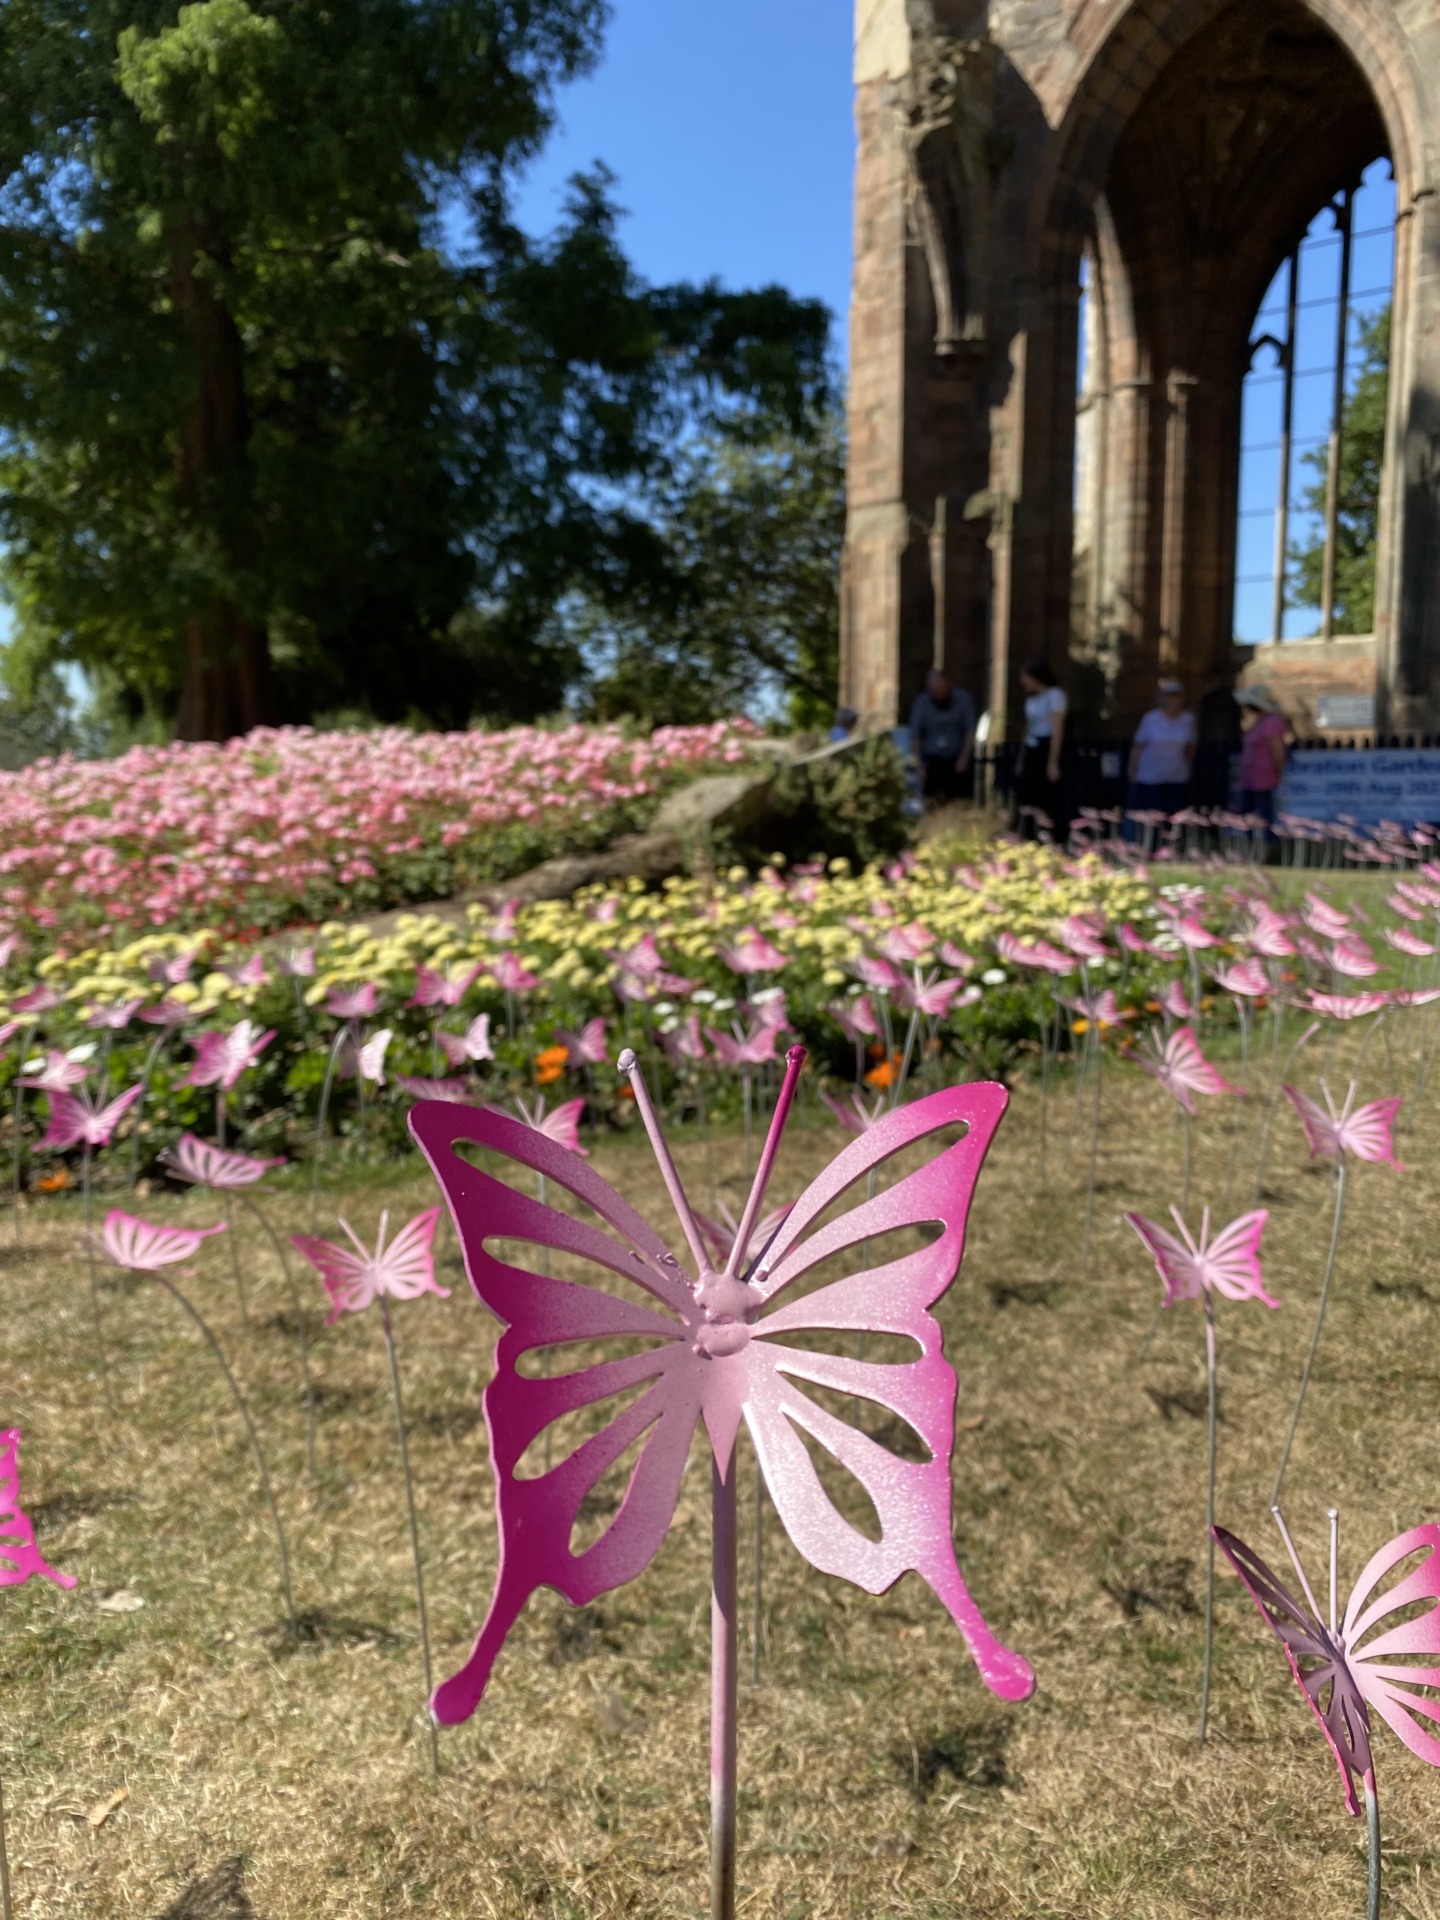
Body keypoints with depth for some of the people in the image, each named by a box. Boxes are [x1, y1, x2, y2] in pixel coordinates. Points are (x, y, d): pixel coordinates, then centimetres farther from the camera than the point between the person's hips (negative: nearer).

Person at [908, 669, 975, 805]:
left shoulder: (963, 699, -7)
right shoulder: (921, 703, -7)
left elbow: (971, 730, -6)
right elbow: (915, 736, -7)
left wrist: (964, 757, -17)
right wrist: (918, 765, -16)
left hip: (957, 758, 0)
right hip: (932, 760, 0)